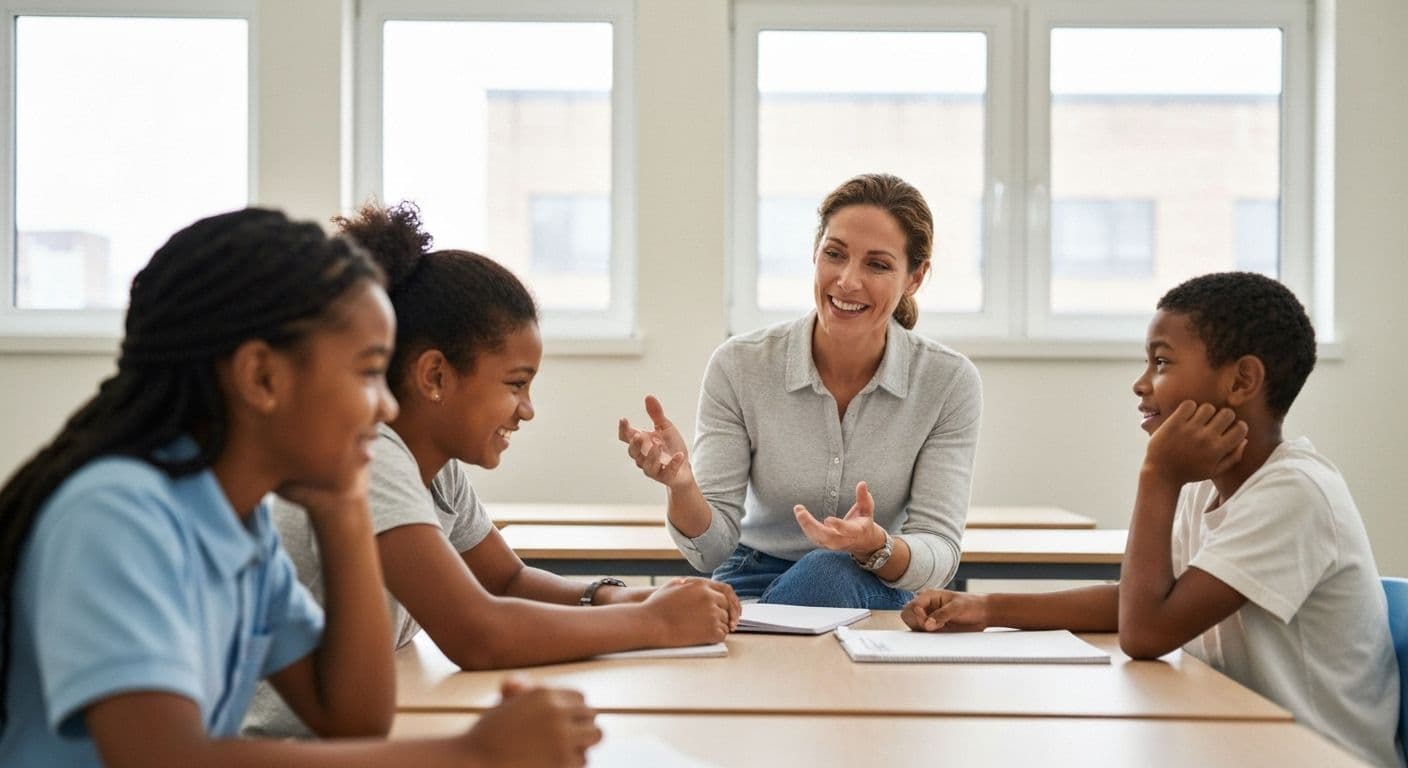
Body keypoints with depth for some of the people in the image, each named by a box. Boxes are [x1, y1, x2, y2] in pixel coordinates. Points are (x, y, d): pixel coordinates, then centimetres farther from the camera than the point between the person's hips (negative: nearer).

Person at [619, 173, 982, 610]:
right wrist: (681, 487, -35)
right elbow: (714, 549, -12)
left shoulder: (949, 383, -11)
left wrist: (877, 546, -36)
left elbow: (939, 554, -13)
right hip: (754, 587, -1)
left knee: (826, 573, -34)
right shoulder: (738, 368, -11)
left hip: (875, 595, 2)